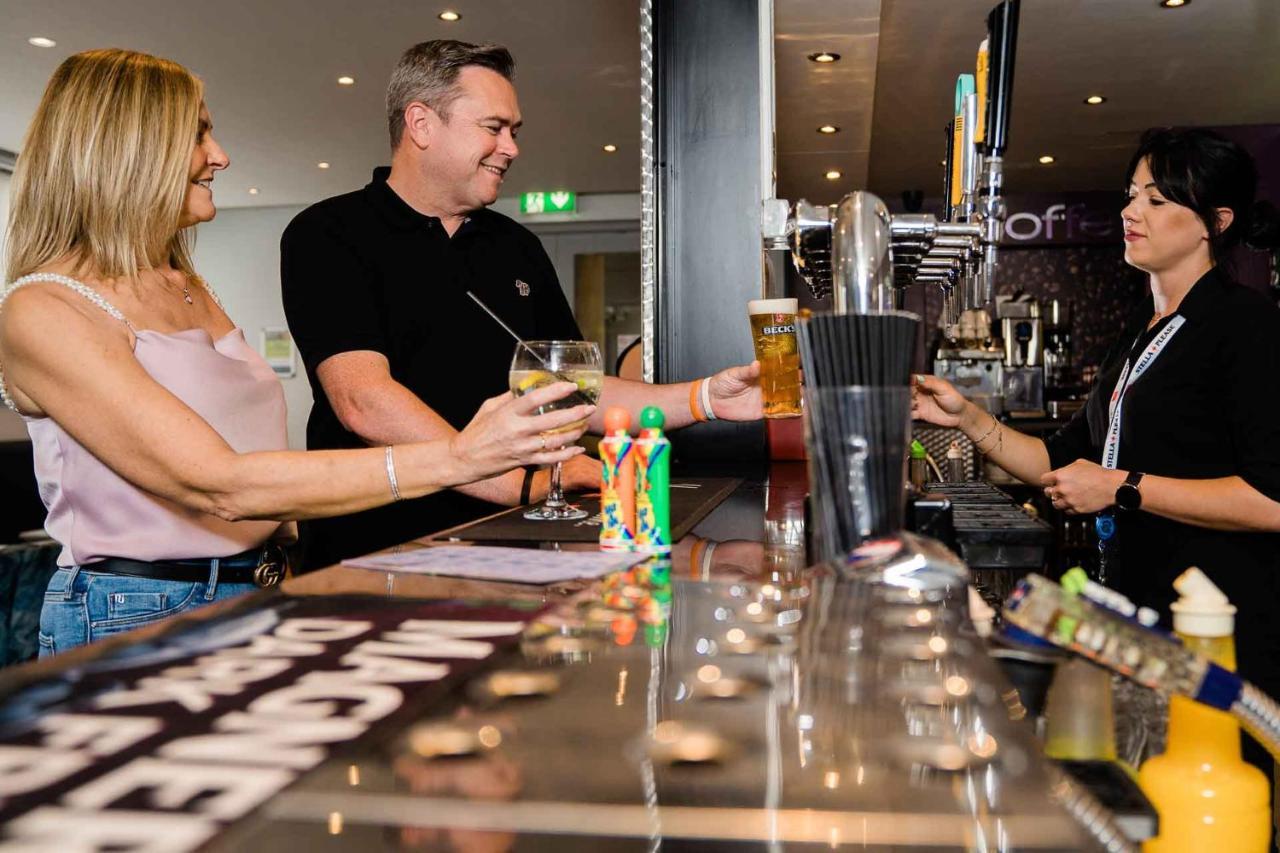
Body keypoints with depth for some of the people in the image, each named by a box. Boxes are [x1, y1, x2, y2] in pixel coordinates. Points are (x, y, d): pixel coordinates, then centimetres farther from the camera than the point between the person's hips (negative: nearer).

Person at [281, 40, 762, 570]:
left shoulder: (518, 248, 17)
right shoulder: (328, 236, -2)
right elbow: (364, 401, -16)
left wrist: (704, 398, 3)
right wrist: (525, 483, -23)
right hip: (381, 551, -5)